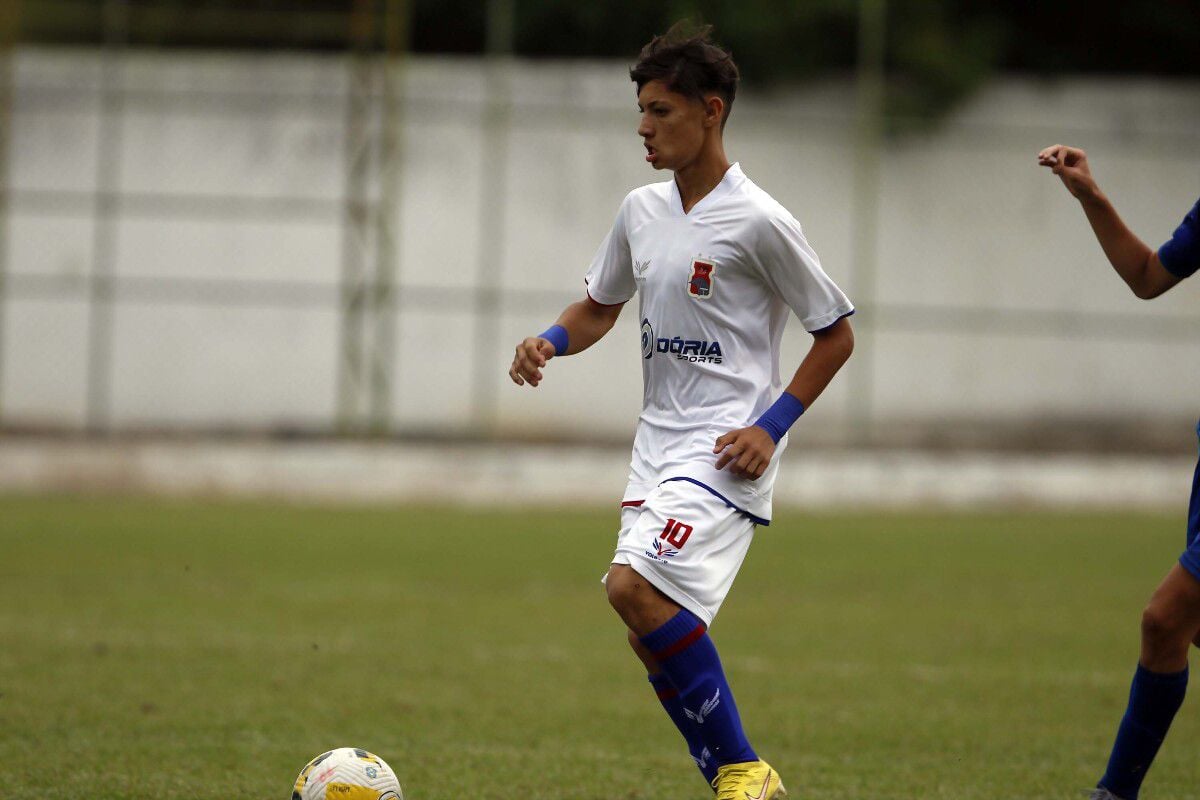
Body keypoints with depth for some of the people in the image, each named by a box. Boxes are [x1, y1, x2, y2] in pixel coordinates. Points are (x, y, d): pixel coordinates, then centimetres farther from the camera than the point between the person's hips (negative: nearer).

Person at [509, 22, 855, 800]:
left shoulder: (758, 223, -11)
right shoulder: (642, 211, 10)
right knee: (655, 629, 2)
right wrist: (549, 342, 1)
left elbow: (837, 333, -4)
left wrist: (772, 426, -12)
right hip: (659, 441, 8)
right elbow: (600, 306, 23)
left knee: (635, 585, -25)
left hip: (724, 448, -8)